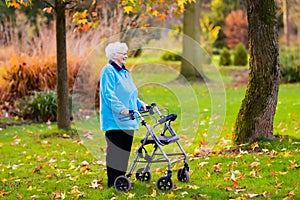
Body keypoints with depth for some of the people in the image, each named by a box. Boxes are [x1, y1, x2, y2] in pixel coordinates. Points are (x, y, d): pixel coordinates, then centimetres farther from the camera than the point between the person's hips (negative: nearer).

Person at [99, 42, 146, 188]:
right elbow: (109, 94, -19)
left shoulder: (125, 72, 19)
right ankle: (113, 183, -3)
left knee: (125, 149, 11)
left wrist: (140, 104, 9)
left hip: (127, 120, 9)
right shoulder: (108, 71, -9)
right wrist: (121, 109, -29)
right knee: (115, 150, -7)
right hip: (115, 120, -9)